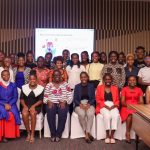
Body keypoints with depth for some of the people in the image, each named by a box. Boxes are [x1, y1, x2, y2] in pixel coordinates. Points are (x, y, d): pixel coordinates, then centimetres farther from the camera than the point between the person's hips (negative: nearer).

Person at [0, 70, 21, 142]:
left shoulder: (13, 85, 9)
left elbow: (15, 97, 5)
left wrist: (9, 104, -11)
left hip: (11, 104, 1)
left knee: (12, 114, -30)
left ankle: (9, 134, -19)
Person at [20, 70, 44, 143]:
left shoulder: (40, 88, 3)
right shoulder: (24, 87, 9)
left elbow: (41, 100, -1)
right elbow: (21, 98, 6)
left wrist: (33, 106, -16)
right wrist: (24, 106, -12)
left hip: (36, 106, -1)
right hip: (26, 106, 2)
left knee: (32, 113, -34)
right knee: (24, 114, -31)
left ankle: (32, 134, -22)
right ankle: (28, 133, -13)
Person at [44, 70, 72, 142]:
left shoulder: (65, 84, 10)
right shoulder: (49, 85, 13)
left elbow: (70, 97, 4)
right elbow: (45, 97, 7)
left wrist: (64, 102, -14)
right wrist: (49, 102, -13)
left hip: (62, 104, -1)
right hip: (51, 103, 1)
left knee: (63, 113, -33)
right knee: (50, 112, -32)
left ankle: (58, 134, -20)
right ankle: (53, 134, -19)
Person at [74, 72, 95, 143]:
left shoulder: (91, 86, 10)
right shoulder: (77, 86, 9)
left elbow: (93, 98, 5)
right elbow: (75, 99, 4)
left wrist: (88, 104, -14)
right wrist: (80, 104, -15)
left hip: (89, 104, 0)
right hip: (79, 105, 0)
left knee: (90, 114, -34)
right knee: (81, 114, -34)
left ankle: (87, 133, -24)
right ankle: (87, 133, -18)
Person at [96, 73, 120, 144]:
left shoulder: (115, 88, 16)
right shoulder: (99, 87, 10)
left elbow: (117, 100, 11)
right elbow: (98, 100, 2)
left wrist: (114, 106, -9)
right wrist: (105, 106, -11)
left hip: (113, 106, 2)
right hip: (103, 106, -1)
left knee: (115, 115, -31)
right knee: (107, 115, -33)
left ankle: (112, 135, -22)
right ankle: (107, 135, -20)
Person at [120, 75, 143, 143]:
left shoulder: (139, 89, 12)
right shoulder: (124, 89, 4)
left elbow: (141, 101, 5)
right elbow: (122, 102, -2)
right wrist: (128, 105, -19)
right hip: (126, 107, -2)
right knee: (130, 115, -35)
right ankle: (127, 133, -22)